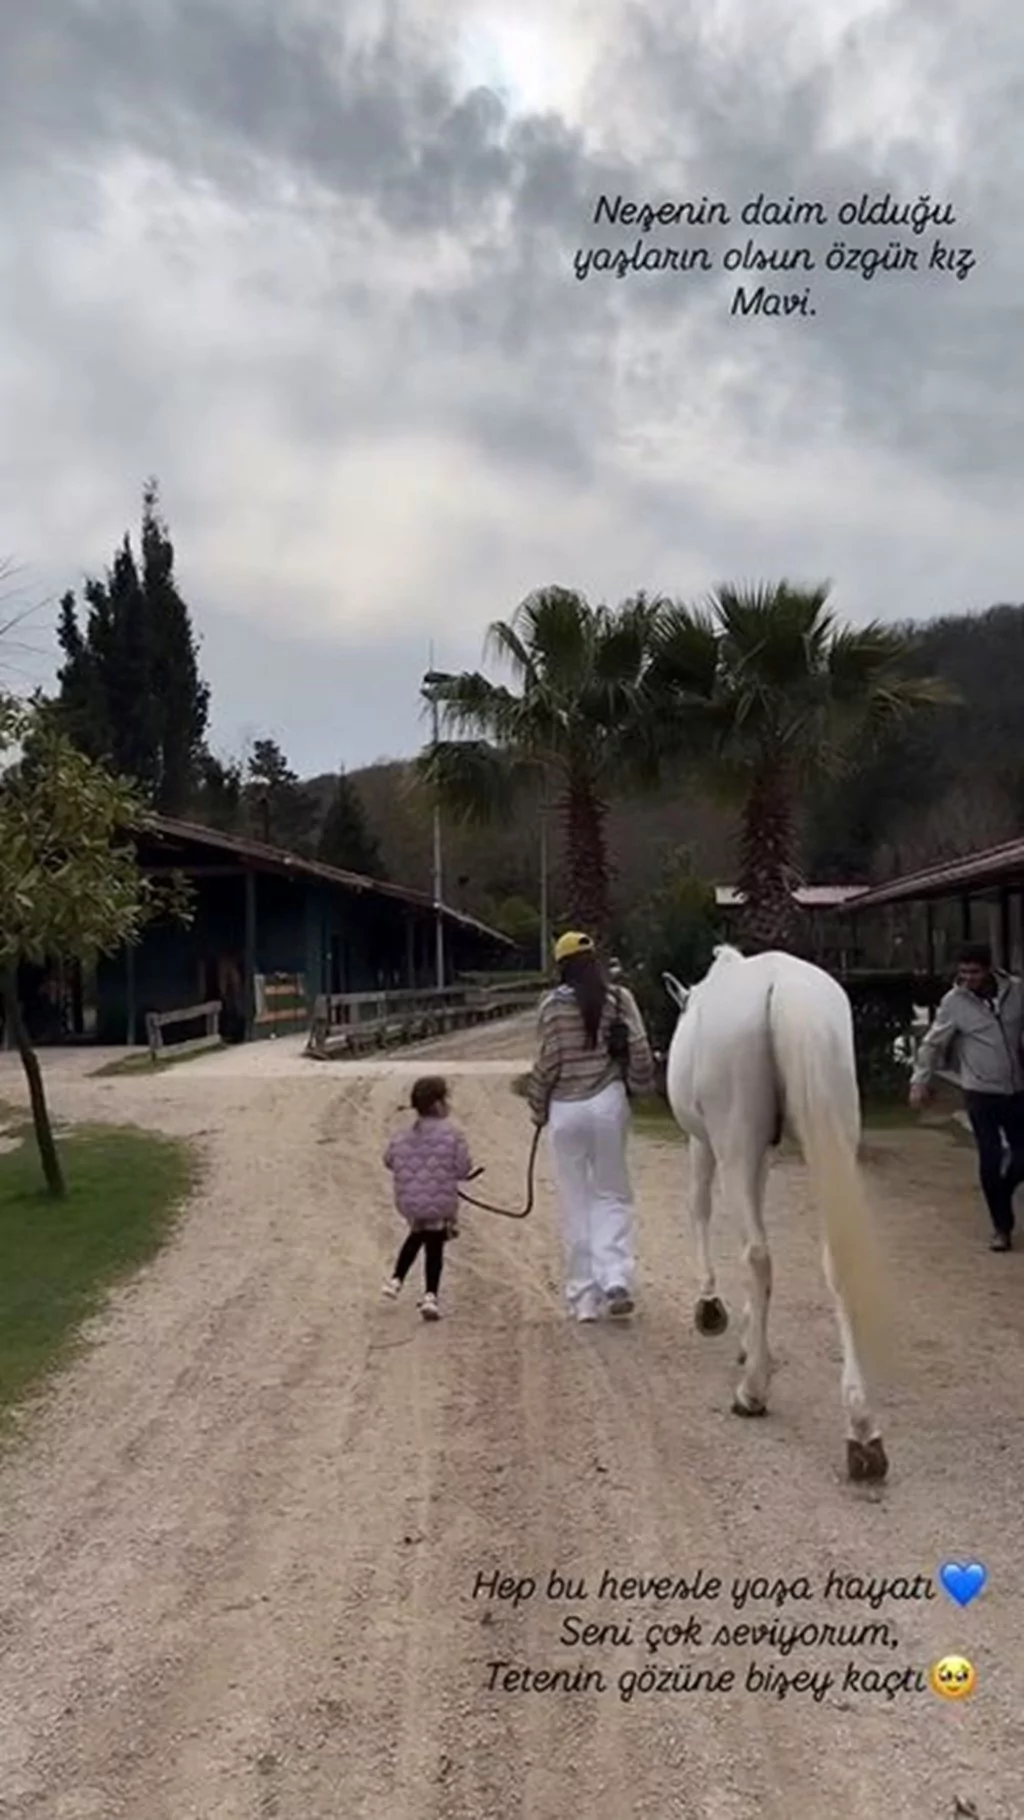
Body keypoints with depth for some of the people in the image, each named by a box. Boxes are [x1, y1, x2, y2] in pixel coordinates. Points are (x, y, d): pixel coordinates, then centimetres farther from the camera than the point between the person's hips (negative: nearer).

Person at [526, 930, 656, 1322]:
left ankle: (584, 1297, 11)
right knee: (611, 1194, 13)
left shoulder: (554, 1005, -6)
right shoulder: (619, 998, -1)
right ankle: (615, 1277, -6)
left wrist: (538, 1108, 10)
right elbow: (640, 1050, -1)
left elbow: (547, 1062, -4)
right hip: (608, 1102, 1)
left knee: (575, 1201, 8)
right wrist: (640, 1085, 17)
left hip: (566, 1109, -1)